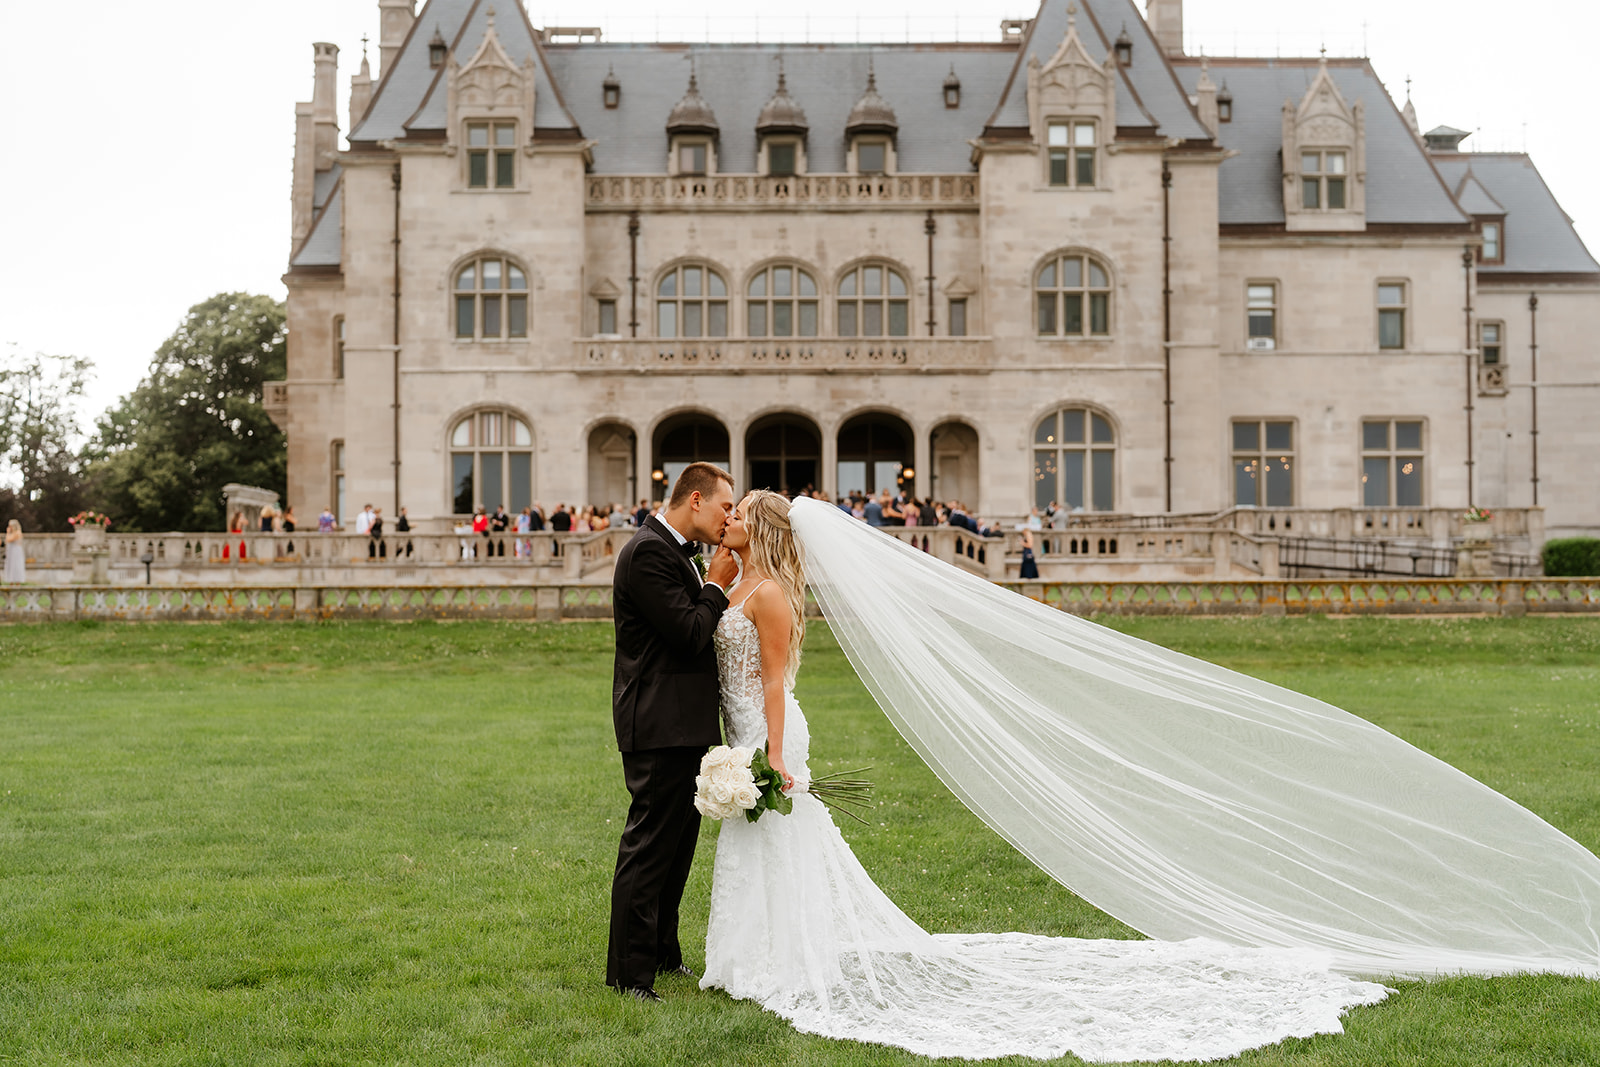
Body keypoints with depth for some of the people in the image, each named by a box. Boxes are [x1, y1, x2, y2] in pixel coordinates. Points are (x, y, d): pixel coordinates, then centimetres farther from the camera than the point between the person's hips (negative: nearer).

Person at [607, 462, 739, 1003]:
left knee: (678, 842, 19)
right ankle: (628, 973, 2)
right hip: (660, 725, -11)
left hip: (682, 724, 11)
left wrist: (713, 585, 7)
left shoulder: (676, 552, 16)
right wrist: (716, 586, -9)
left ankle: (661, 952, 32)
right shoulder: (649, 552, -17)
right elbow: (689, 635, -20)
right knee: (649, 846, -5)